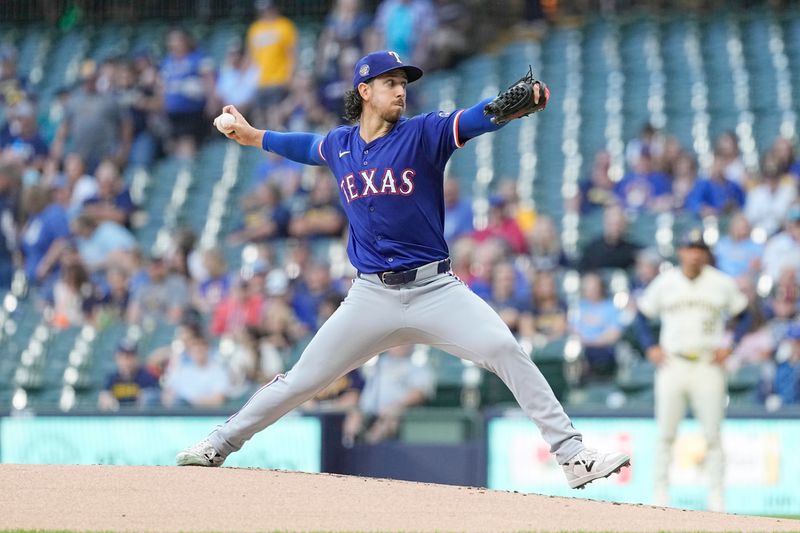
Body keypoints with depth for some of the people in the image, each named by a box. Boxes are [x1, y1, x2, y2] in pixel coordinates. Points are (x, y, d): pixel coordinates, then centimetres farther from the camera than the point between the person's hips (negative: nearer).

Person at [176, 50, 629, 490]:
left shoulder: (422, 133, -4)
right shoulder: (340, 145, 8)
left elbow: (476, 120, -22)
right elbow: (307, 146, 32)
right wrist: (254, 136, 38)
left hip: (435, 288, -2)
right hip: (371, 298, 2)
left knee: (507, 352, -19)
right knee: (303, 380, 5)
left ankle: (572, 455, -17)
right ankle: (219, 446, 21)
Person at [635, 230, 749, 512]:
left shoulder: (723, 284, 5)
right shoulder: (664, 283, 6)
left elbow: (743, 314, 13)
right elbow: (642, 314, 15)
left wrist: (730, 346, 1)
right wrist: (650, 347, 3)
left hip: (708, 365, -1)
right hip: (672, 364, 1)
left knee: (712, 433, -5)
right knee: (666, 433, -1)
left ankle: (717, 494, -1)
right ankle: (661, 492, 5)